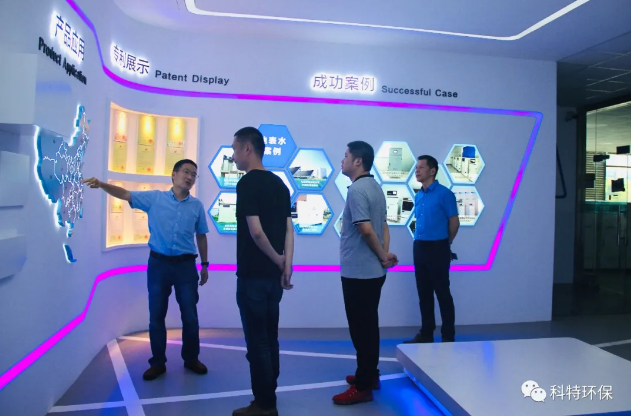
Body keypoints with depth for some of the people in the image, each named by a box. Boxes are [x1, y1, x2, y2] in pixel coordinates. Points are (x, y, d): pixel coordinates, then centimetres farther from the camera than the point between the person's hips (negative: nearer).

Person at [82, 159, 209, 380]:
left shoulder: (197, 206, 3)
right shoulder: (154, 198, 0)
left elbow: (201, 237, 9)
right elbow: (124, 194, -6)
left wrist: (204, 265, 11)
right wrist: (101, 184, -25)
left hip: (185, 265, 1)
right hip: (159, 264, 0)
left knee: (190, 315, 7)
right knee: (156, 315, 8)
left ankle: (191, 358, 26)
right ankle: (158, 362, 24)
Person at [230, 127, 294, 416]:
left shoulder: (247, 183, -14)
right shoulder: (279, 183, 10)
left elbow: (256, 231, -23)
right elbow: (289, 229, 7)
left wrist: (276, 258, -9)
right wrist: (286, 266, 3)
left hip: (253, 275, -8)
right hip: (274, 275, 8)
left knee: (257, 342, 4)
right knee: (270, 339, 17)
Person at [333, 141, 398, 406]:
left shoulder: (357, 190, -18)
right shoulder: (376, 188, 13)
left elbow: (366, 230, -23)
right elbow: (383, 226, 12)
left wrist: (383, 256, -9)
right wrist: (385, 255, 2)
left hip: (358, 272, -10)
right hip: (372, 271, 10)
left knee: (361, 328, 1)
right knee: (368, 326, 18)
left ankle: (363, 386, 12)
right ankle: (370, 375, 31)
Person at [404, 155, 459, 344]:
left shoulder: (444, 193, -9)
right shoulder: (418, 196, 12)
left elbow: (454, 223, -4)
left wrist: (444, 244, 7)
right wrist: (420, 241, 16)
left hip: (437, 248, -7)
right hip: (419, 247, 7)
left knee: (442, 293, 0)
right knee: (424, 293, 12)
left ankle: (448, 336, 11)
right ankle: (426, 333, 23)